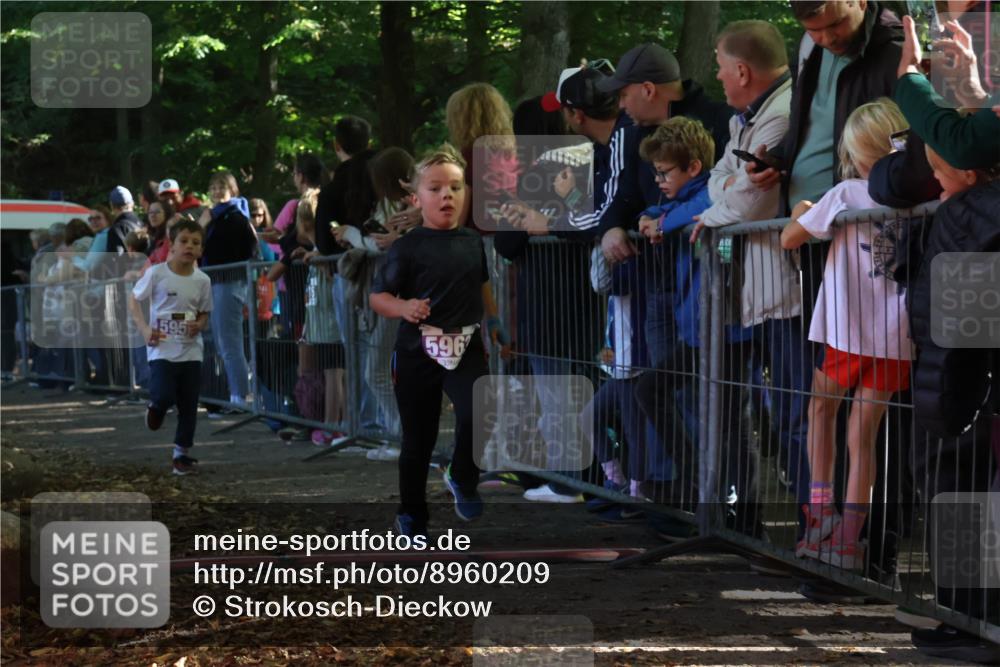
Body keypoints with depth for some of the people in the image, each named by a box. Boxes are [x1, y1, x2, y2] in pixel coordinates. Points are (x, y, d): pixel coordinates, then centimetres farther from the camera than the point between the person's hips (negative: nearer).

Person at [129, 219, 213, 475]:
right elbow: (133, 300, 1)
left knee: (188, 406, 4)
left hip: (191, 351, 3)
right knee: (164, 396, -19)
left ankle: (182, 454, 17)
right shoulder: (157, 274, -9)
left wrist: (199, 325, -12)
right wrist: (145, 329, -13)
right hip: (162, 349, -3)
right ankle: (156, 407, 18)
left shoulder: (202, 281, 0)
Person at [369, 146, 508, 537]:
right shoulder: (407, 248, -9)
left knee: (477, 413, -25)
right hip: (418, 352, -2)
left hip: (465, 347, 2)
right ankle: (411, 517, 27)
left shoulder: (473, 242, 4)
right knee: (418, 439, 7)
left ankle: (463, 480, 3)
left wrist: (494, 321, 24)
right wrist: (404, 308, -27)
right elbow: (377, 297, -9)